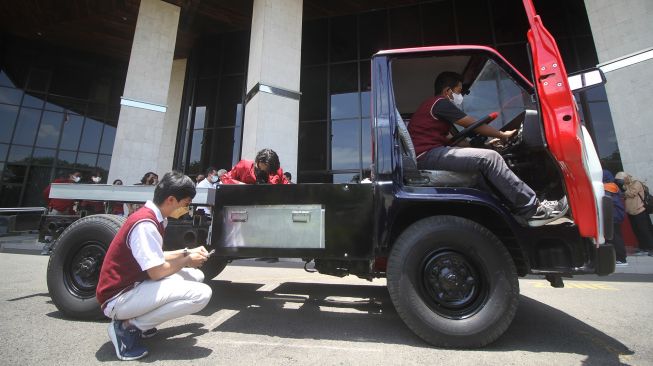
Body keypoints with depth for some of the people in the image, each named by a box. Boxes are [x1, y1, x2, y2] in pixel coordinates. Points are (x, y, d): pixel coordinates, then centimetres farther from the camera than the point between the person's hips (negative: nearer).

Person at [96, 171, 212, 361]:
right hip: (119, 298, -10)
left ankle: (141, 319, 9)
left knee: (196, 276, 10)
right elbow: (157, 272, -23)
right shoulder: (145, 224, -24)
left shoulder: (151, 217, 6)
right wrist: (187, 260, -7)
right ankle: (129, 326, -8)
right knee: (201, 294, -23)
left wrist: (187, 252, 8)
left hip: (135, 285, 10)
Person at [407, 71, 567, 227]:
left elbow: (451, 139, 22)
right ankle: (532, 210, -10)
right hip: (428, 155, -11)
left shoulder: (432, 105, 28)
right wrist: (503, 135, 12)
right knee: (490, 158, -18)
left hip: (428, 156, 11)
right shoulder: (440, 103, -3)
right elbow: (474, 125, -1)